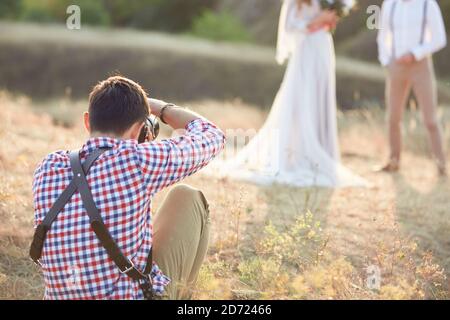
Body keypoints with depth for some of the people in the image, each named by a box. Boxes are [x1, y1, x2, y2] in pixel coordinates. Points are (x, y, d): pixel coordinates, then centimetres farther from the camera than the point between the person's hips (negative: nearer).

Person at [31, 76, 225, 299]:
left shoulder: (48, 169, -3)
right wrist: (159, 107, 17)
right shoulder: (138, 160, -16)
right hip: (138, 295, -5)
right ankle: (179, 293, 30)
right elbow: (211, 136, 3)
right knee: (188, 198, 17)